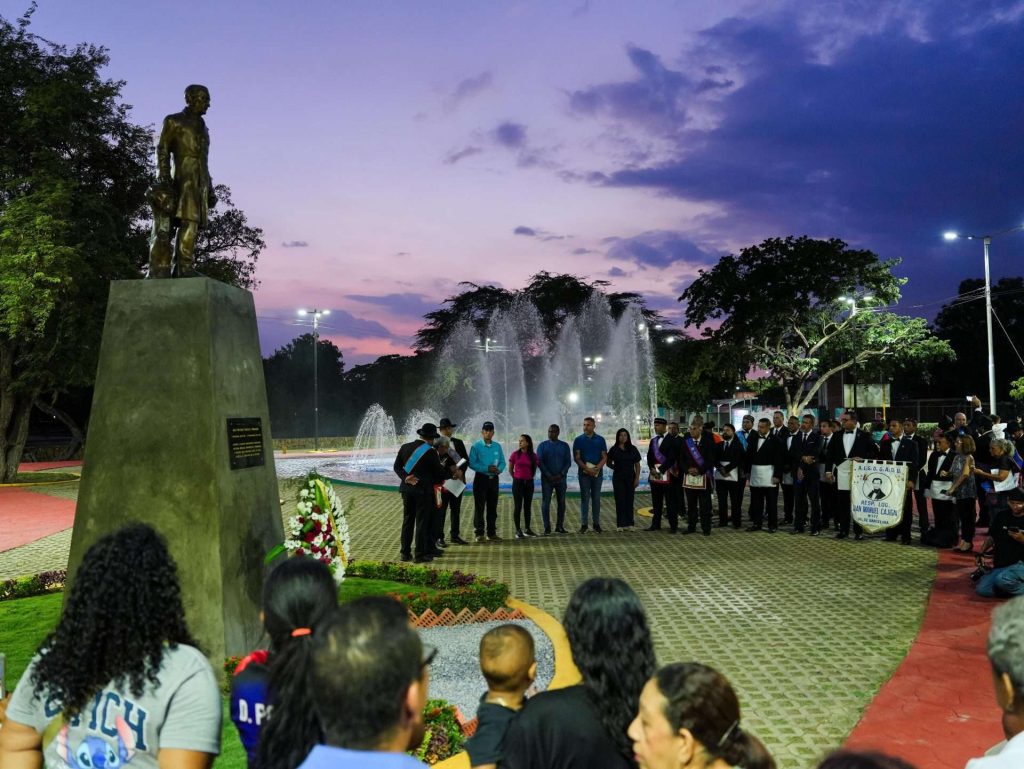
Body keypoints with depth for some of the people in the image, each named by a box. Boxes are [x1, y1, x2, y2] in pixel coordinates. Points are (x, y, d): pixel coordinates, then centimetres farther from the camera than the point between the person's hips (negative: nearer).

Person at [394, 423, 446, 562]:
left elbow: (397, 467, 3)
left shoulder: (405, 447, 4)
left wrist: (406, 478, -5)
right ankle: (420, 555, 3)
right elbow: (439, 472, -3)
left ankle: (405, 553, 15)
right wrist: (438, 482, 16)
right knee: (422, 522, 1)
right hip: (423, 489, -5)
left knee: (407, 521, 12)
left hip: (407, 488, 5)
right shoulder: (430, 452, -12)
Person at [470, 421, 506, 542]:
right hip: (481, 478, -4)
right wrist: (487, 469, -19)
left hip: (494, 479, 4)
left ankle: (491, 532, 18)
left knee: (493, 507, 9)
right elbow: (472, 463, -11)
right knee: (479, 507, -3)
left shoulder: (497, 446, 9)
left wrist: (499, 469, -13)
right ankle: (479, 534, 2)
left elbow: (502, 462, 9)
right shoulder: (476, 446, -4)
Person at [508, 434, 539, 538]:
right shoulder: (515, 454, -5)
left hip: (529, 483, 3)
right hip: (518, 482, -3)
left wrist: (530, 476, 11)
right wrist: (516, 478, 8)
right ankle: (518, 531, 1)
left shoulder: (533, 455, 0)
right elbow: (510, 468, 6)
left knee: (528, 506, 9)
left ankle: (527, 529, 18)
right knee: (518, 506, -2)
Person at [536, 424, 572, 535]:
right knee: (545, 502, -4)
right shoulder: (542, 446, 3)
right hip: (547, 479, -1)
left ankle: (560, 526, 12)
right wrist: (549, 475, -12)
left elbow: (568, 462, 3)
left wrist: (561, 474, -11)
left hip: (561, 478, 1)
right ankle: (547, 528, 0)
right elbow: (539, 462, -3)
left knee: (561, 502, 3)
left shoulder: (564, 446, 7)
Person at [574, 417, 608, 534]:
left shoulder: (600, 440, 5)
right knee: (584, 498, 0)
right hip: (584, 473, -1)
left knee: (596, 498, 5)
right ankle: (583, 524, 4)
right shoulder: (578, 440, 3)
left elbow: (605, 457, 2)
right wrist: (587, 469, -16)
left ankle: (596, 523, 11)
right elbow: (576, 458, -3)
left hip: (597, 473, 1)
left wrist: (596, 468, -14)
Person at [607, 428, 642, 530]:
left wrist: (637, 478, -2)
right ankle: (620, 524, 2)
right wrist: (615, 467, -6)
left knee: (629, 500, 4)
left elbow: (637, 464, 3)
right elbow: (609, 463, 9)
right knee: (619, 500, -1)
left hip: (630, 478, 1)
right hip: (618, 478, -1)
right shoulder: (614, 449, 0)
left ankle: (629, 522, 13)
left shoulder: (632, 449, 2)